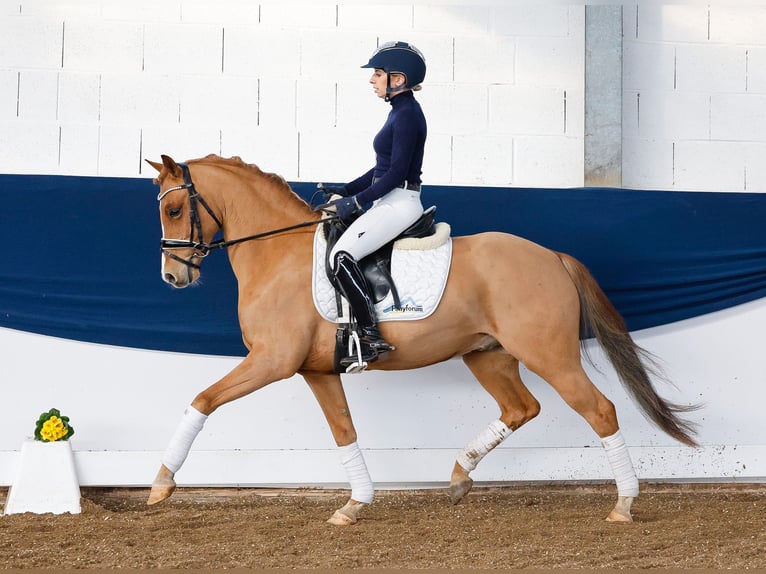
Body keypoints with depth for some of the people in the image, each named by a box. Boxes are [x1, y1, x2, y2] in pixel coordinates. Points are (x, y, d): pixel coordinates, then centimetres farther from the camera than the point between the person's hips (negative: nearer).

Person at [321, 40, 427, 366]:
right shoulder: (400, 111, 16)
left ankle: (371, 338, -23)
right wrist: (344, 192, 15)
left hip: (399, 203, -11)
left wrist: (357, 201, -18)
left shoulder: (407, 114, -14)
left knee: (342, 256, -24)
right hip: (390, 202, 11)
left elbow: (397, 171, -20)